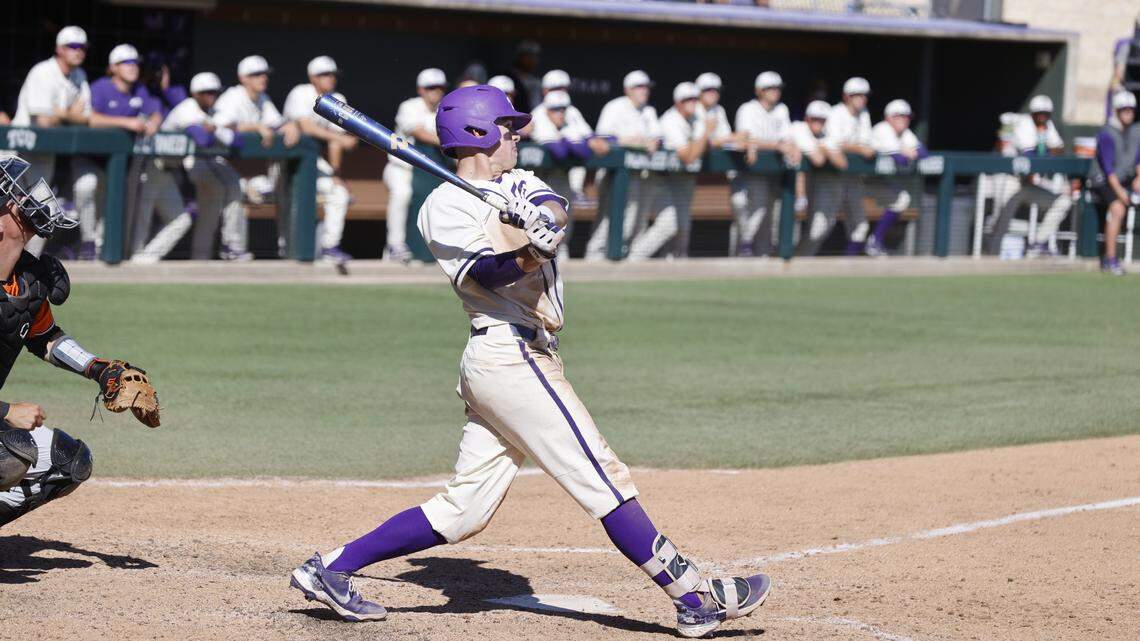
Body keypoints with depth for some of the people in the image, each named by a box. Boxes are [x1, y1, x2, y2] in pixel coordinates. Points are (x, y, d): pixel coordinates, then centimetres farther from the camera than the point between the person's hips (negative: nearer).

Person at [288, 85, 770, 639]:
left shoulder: (517, 185, 19)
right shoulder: (444, 207, -3)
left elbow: (554, 206, -3)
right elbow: (485, 277, -16)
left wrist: (544, 219, -25)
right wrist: (533, 251, -33)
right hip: (510, 357, -9)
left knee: (463, 510, 7)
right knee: (604, 478, -8)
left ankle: (330, 570, 11)